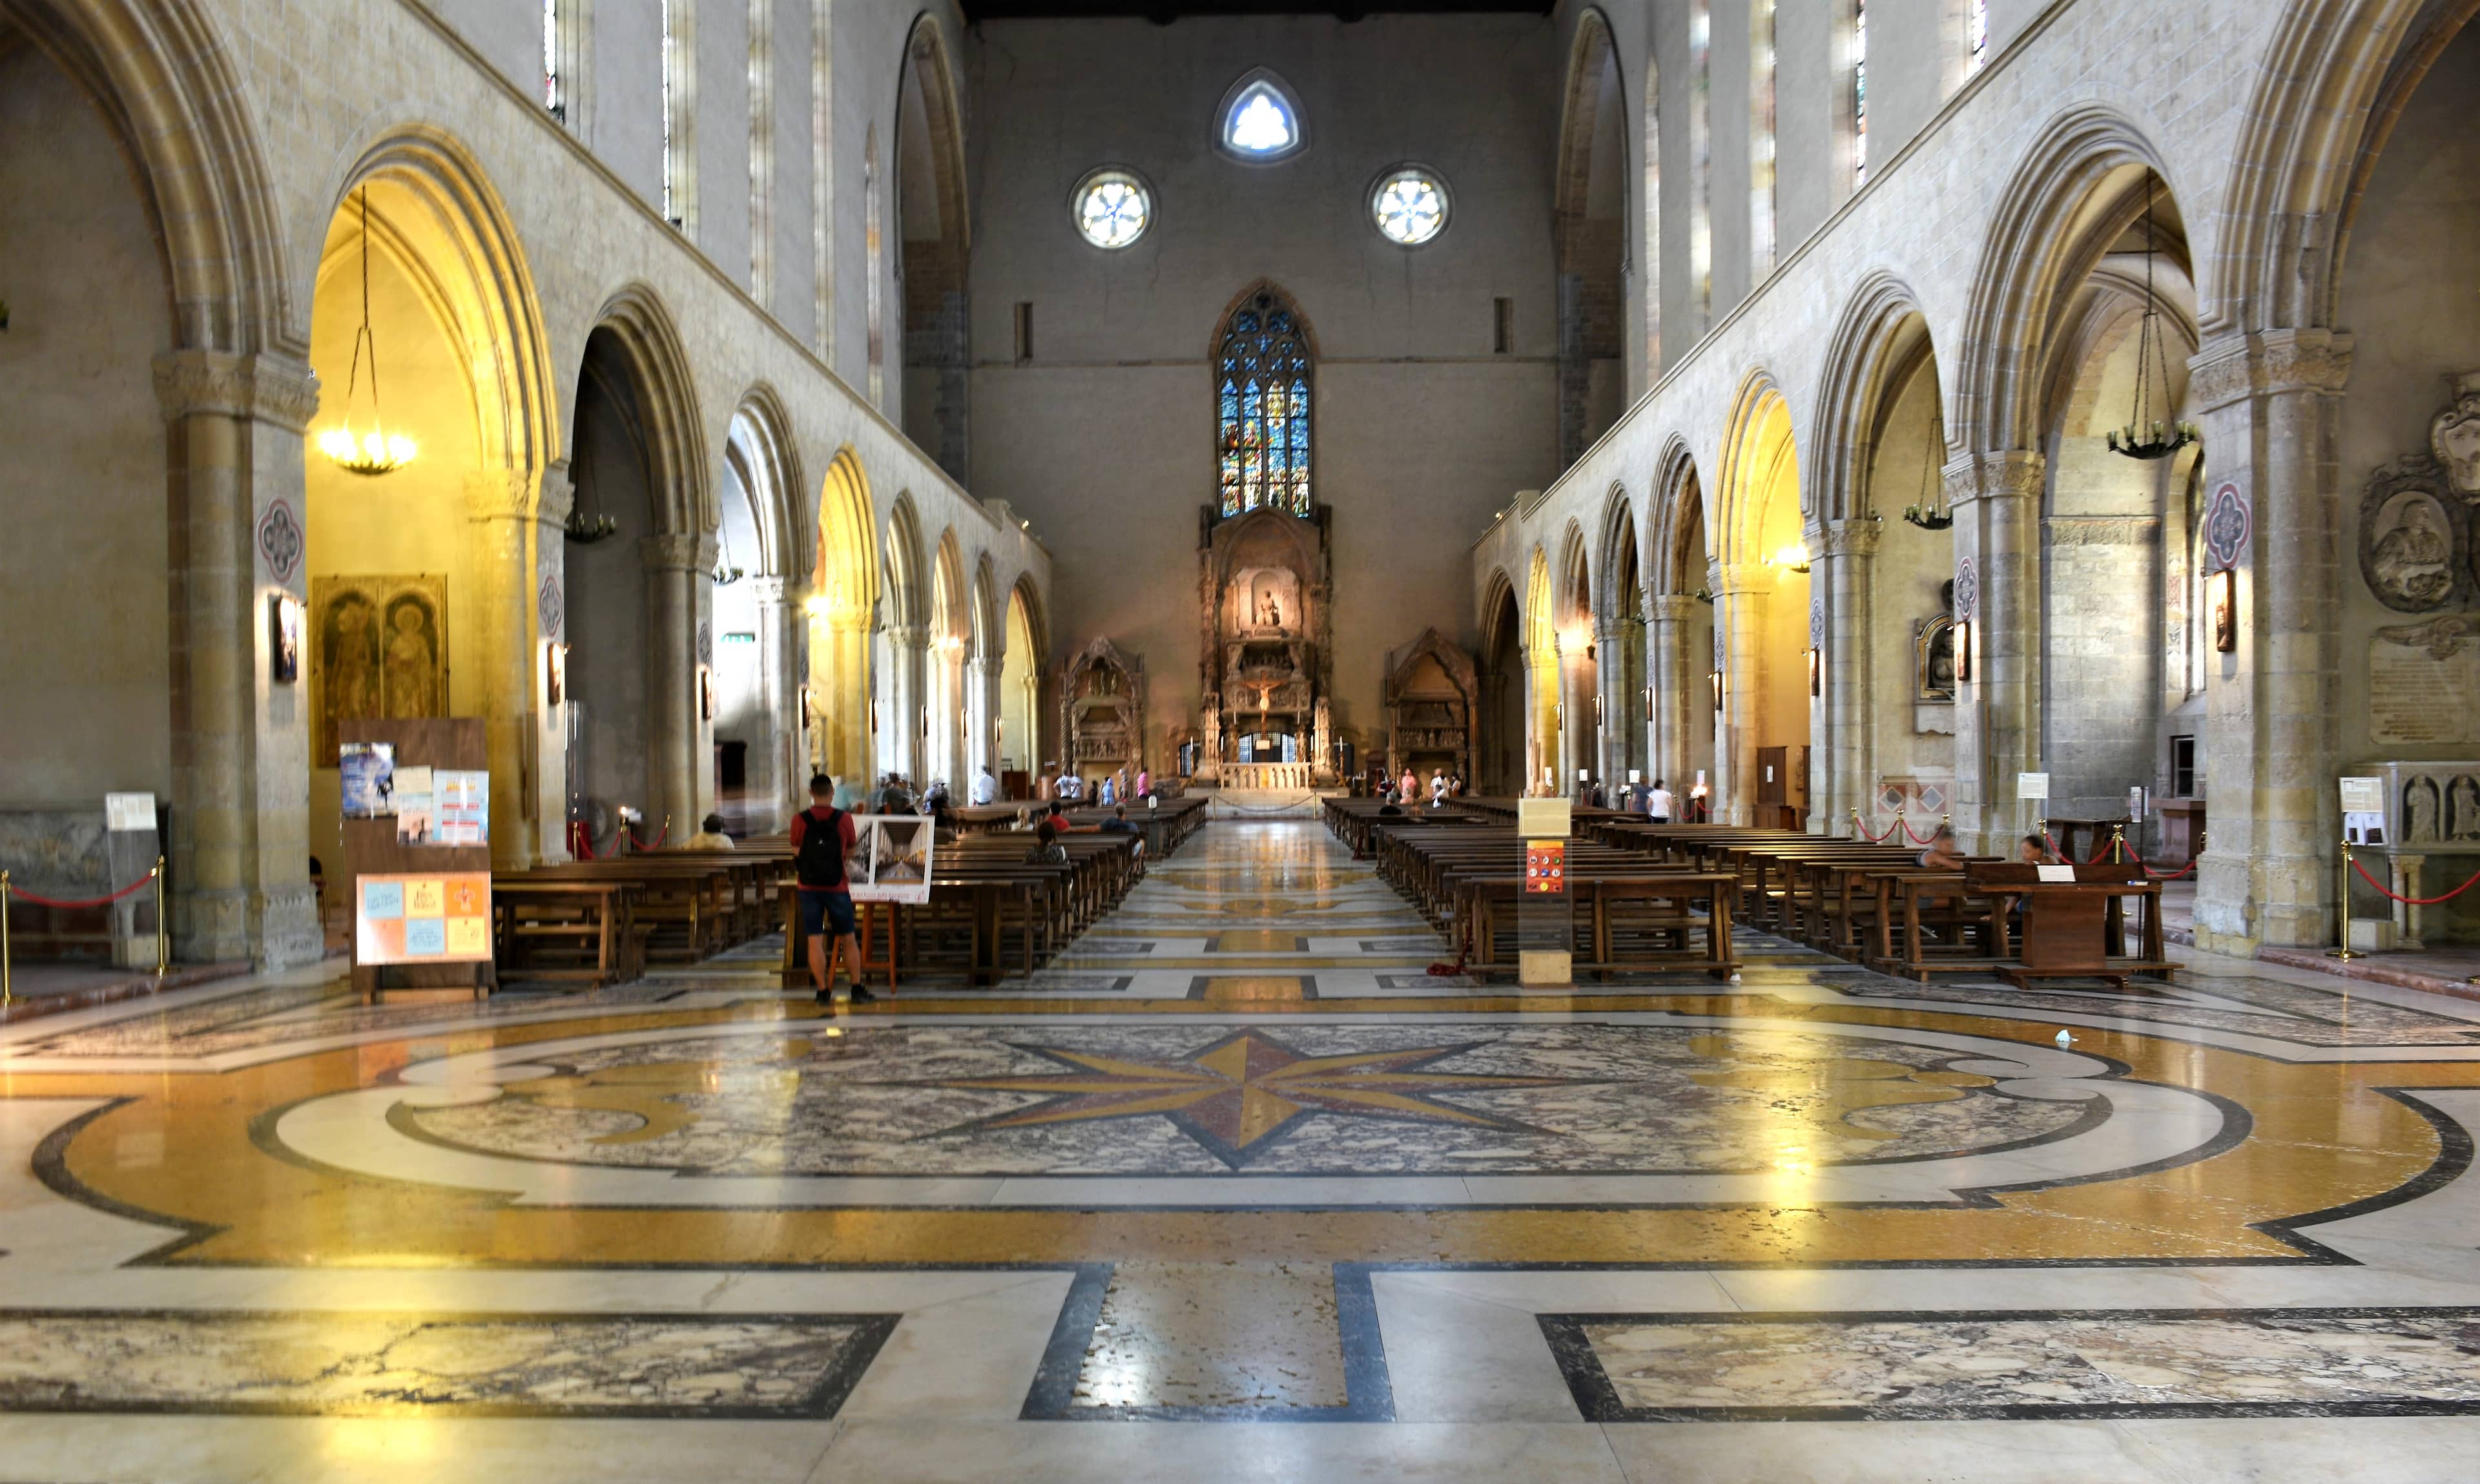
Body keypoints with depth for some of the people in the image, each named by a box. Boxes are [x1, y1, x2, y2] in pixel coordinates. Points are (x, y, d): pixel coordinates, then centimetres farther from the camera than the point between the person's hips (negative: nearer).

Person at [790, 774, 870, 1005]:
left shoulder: (799, 820, -6)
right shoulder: (844, 818, -6)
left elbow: (796, 850, 5)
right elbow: (850, 851, 5)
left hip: (809, 887, 0)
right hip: (837, 886, 0)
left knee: (815, 941, 3)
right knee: (849, 939, 11)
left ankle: (823, 992, 4)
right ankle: (857, 988, 13)